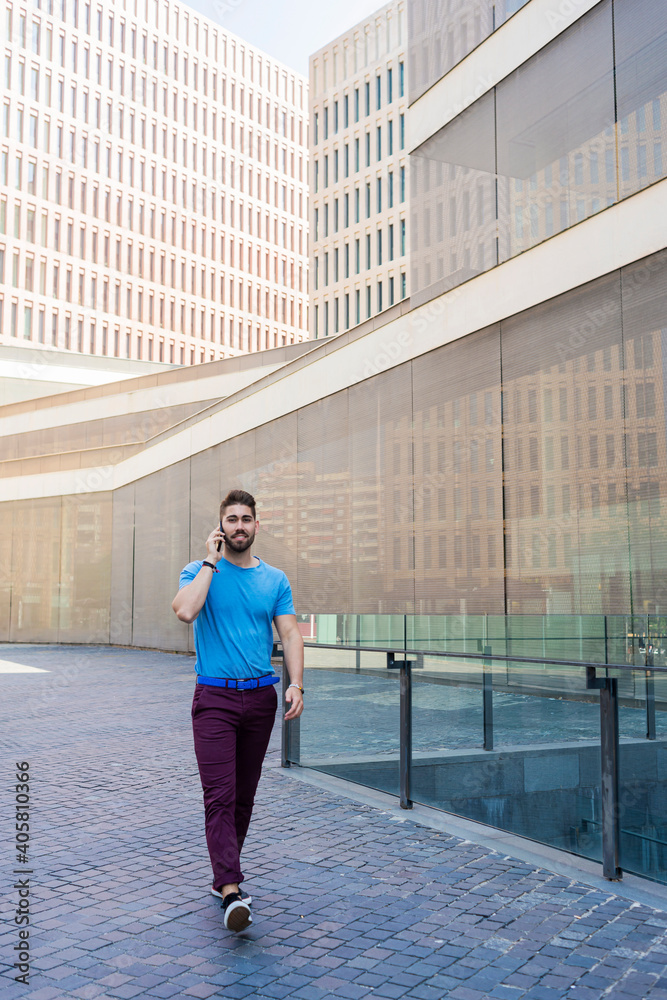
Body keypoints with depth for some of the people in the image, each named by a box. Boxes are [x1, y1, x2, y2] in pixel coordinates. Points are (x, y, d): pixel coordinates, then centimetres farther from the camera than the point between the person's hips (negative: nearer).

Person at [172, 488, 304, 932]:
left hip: (261, 697, 3)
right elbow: (185, 611, -21)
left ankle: (226, 874, 26)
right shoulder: (201, 571, 0)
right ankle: (231, 891, -13)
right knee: (220, 795, -11)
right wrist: (211, 562, -14)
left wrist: (296, 684, -11)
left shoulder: (276, 579, 8)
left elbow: (290, 634, 2)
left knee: (244, 795, 11)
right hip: (214, 697, -3)